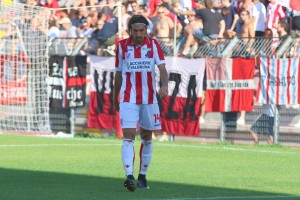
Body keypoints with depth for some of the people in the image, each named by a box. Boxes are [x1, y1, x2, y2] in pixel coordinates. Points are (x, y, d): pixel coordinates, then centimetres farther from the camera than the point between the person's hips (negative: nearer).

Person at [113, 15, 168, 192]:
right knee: (128, 136, -14)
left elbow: (162, 68, -13)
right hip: (128, 99, -1)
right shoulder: (122, 46, 1)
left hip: (149, 99, 1)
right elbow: (119, 74, 11)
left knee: (147, 138, 9)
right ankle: (129, 176, -24)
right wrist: (115, 98, 17)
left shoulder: (153, 44, -2)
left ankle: (142, 176, 22)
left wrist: (165, 85, -32)